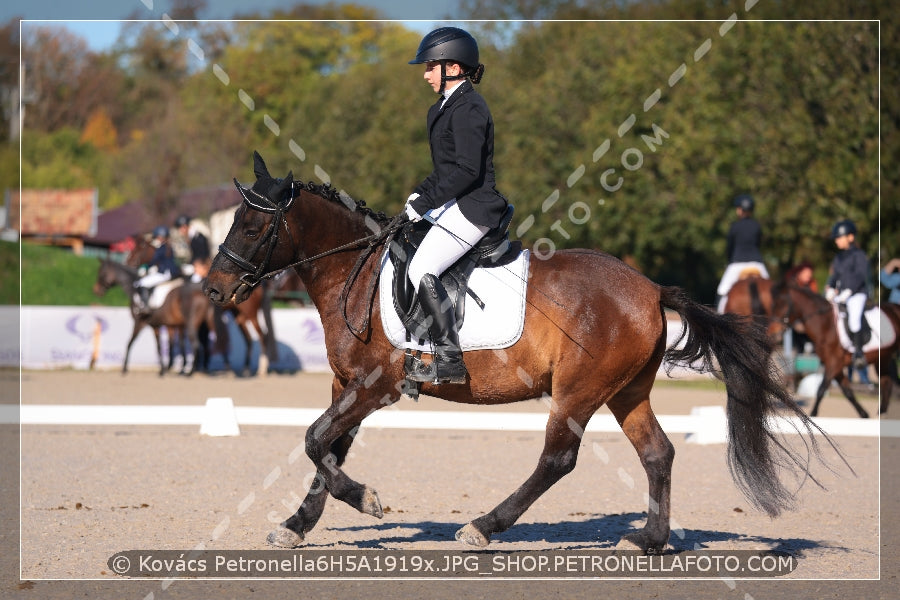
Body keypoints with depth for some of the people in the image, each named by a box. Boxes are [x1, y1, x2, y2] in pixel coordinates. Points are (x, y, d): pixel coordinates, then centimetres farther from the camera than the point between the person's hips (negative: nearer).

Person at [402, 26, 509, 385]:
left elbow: (467, 171, -24)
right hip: (453, 204, 11)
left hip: (471, 207, -11)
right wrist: (420, 194, 10)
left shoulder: (468, 109, -16)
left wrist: (424, 204, -21)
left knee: (422, 270, -21)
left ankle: (450, 362, -20)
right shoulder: (448, 106, 16)